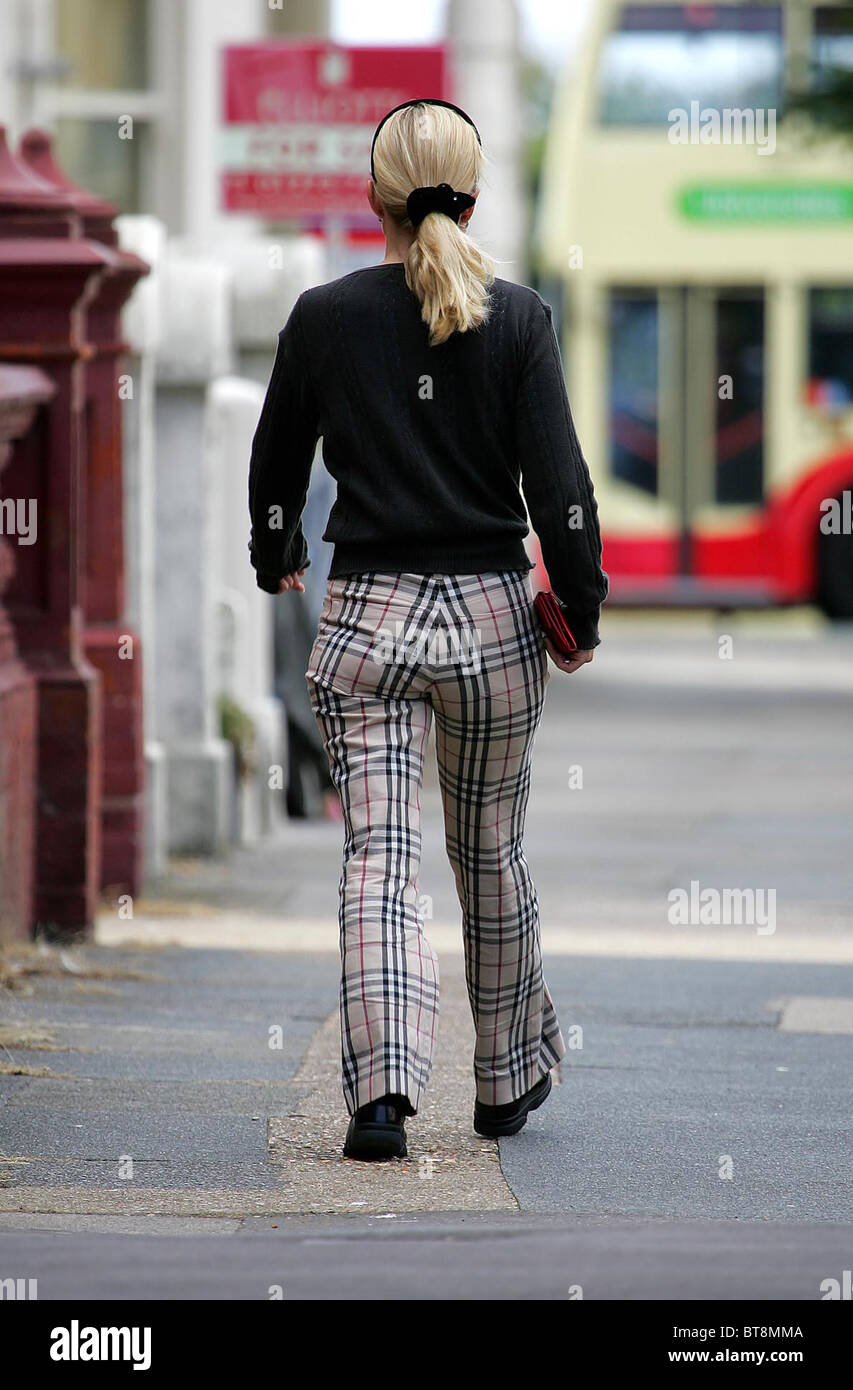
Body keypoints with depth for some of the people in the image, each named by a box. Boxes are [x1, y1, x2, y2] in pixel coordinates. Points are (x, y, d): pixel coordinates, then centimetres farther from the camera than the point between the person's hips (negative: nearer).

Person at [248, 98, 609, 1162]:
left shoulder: (325, 317, -3)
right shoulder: (517, 318, -5)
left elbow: (275, 465, 10)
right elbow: (559, 485, -8)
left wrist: (275, 558, 29)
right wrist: (583, 610, 5)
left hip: (365, 619, -1)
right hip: (492, 615, 1)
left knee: (377, 862, -3)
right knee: (491, 854, 17)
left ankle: (381, 1089, -21)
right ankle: (507, 1081, 32)